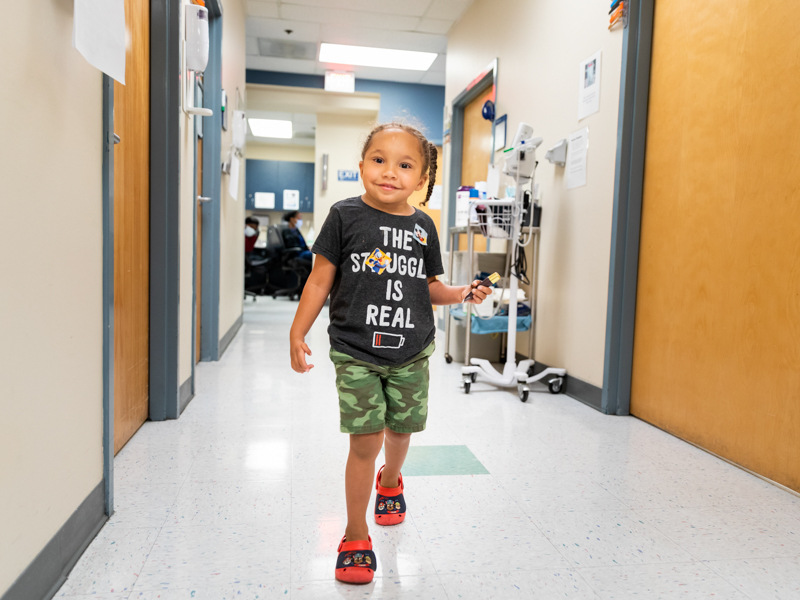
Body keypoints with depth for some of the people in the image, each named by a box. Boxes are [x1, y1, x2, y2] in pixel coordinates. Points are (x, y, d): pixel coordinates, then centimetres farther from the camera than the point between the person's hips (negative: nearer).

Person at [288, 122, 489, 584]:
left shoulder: (423, 226, 3)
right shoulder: (345, 216, -6)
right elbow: (321, 280, -2)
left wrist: (460, 294, -4)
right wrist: (298, 334, -3)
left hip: (411, 354, 4)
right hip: (356, 353, -3)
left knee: (401, 430, 17)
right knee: (365, 442, -5)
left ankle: (390, 480, 53)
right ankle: (356, 537, 16)